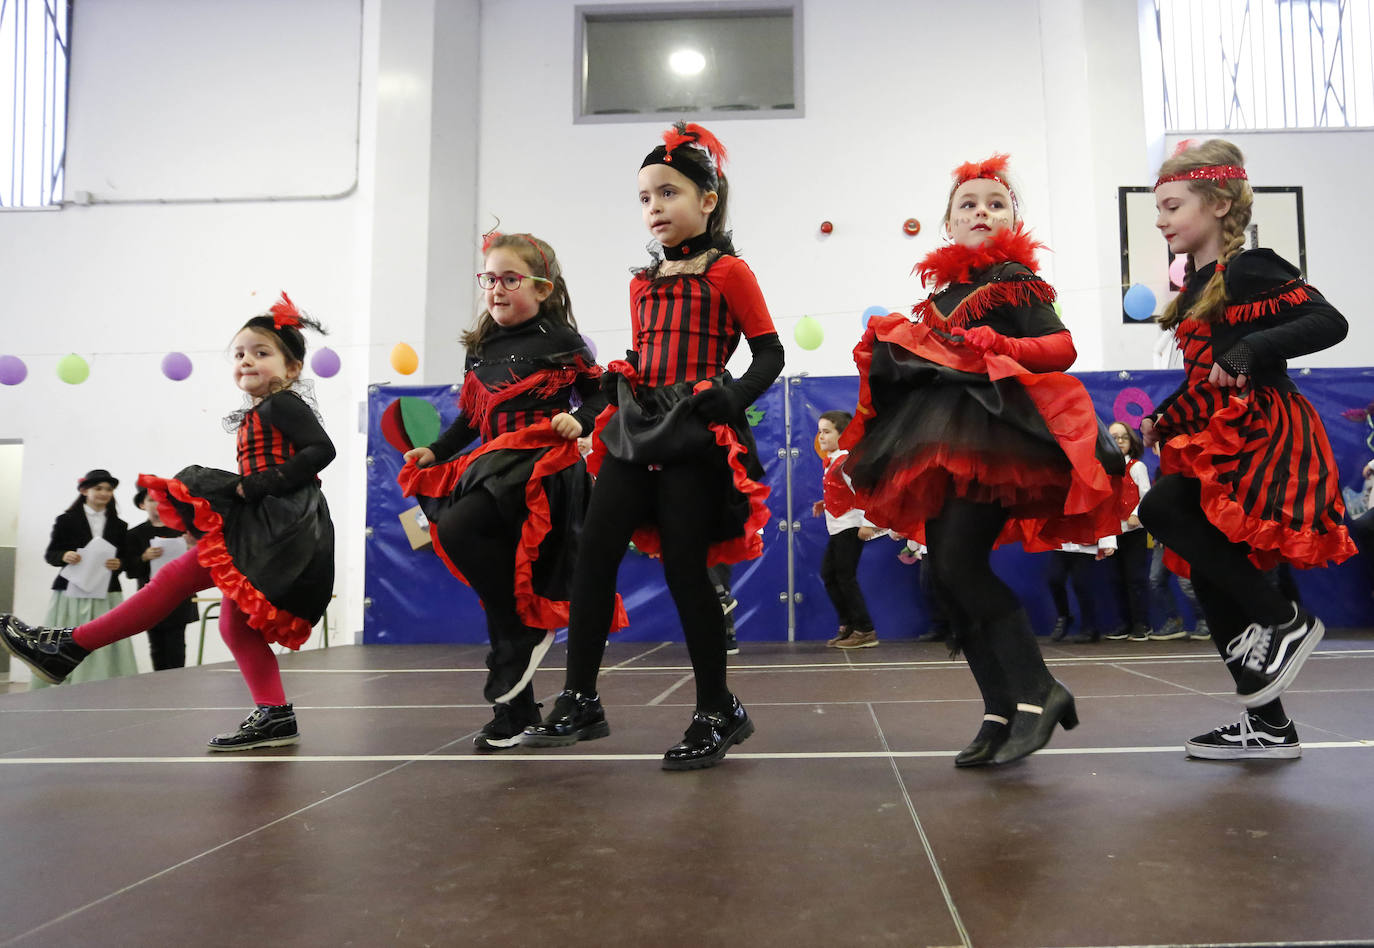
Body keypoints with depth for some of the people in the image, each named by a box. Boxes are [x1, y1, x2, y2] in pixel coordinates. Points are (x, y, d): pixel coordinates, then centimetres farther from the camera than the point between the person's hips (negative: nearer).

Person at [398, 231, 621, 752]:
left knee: (456, 529, -28)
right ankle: (516, 711, 17)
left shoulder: (561, 341, 1)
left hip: (541, 464, -7)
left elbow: (600, 393, 2)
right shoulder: (481, 351, 18)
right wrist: (435, 451, 12)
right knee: (501, 577, 6)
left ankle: (529, 626, -11)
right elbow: (472, 417, 23)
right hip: (493, 466, 7)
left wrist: (578, 420, -16)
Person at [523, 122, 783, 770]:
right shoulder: (643, 283, 17)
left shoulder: (728, 272, 0)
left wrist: (732, 399, -16)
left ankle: (718, 712, 11)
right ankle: (579, 702, 9)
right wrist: (617, 383, 6)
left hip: (694, 435, -6)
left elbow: (769, 354, -2)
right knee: (595, 552, -1)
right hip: (636, 429, 6)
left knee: (685, 567, -5)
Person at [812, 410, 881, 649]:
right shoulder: (832, 461, 12)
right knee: (828, 575, 13)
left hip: (851, 528, -10)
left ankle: (865, 632, 4)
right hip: (838, 529, 10)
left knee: (846, 578, -5)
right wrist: (824, 504, 9)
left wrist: (868, 524, -25)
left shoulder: (846, 463, -19)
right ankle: (848, 626, 21)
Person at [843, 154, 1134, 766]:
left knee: (960, 562, -20)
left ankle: (1038, 693, -9)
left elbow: (1062, 348, -6)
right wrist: (887, 348, 9)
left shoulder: (1016, 280, 4)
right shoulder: (942, 291, 22)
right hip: (943, 441, 7)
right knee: (946, 574, 1)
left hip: (997, 434, -7)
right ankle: (1001, 712, 9)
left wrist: (999, 349, -18)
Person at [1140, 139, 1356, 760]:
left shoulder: (1248, 269, -8)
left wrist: (1249, 350, -27)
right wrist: (1164, 421, 12)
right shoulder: (1198, 286, 16)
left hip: (1262, 435, -9)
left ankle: (1284, 619, -11)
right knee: (1211, 576, 7)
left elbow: (1328, 322, -19)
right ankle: (1269, 726, 17)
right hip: (1218, 442, 9)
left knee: (1161, 506, -28)